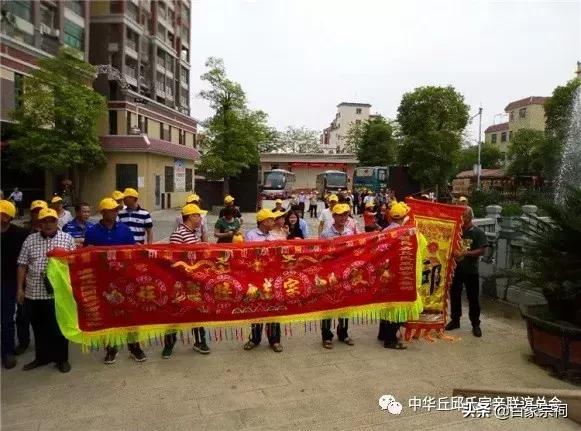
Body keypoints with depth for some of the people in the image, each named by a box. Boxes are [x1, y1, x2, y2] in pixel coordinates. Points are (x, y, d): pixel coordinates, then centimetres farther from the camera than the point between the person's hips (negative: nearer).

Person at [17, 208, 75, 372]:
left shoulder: (67, 239, 0)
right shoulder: (30, 240, 7)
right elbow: (22, 265, 8)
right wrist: (20, 288, 4)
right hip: (33, 293, 3)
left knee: (59, 328, 6)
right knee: (39, 328, 15)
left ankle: (62, 358, 20)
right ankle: (42, 357, 31)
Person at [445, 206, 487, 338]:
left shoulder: (478, 232, -5)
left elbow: (482, 250, -11)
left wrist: (465, 253, -20)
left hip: (471, 271, -3)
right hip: (456, 269, 4)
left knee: (473, 298, 5)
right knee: (454, 296, 12)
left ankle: (475, 324, 17)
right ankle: (455, 320, 27)